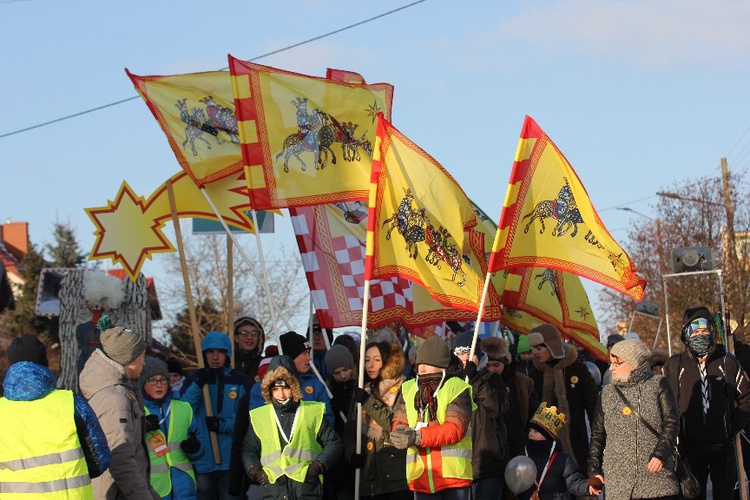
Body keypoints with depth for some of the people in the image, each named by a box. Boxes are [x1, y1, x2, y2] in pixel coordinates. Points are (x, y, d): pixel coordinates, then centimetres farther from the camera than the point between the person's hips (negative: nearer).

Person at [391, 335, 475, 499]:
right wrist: (401, 431, -19)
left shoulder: (458, 388, -6)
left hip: (454, 473, -5)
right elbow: (399, 420, 7)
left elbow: (455, 429, -17)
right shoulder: (408, 389, 12)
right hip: (421, 474, 5)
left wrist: (417, 437, -25)